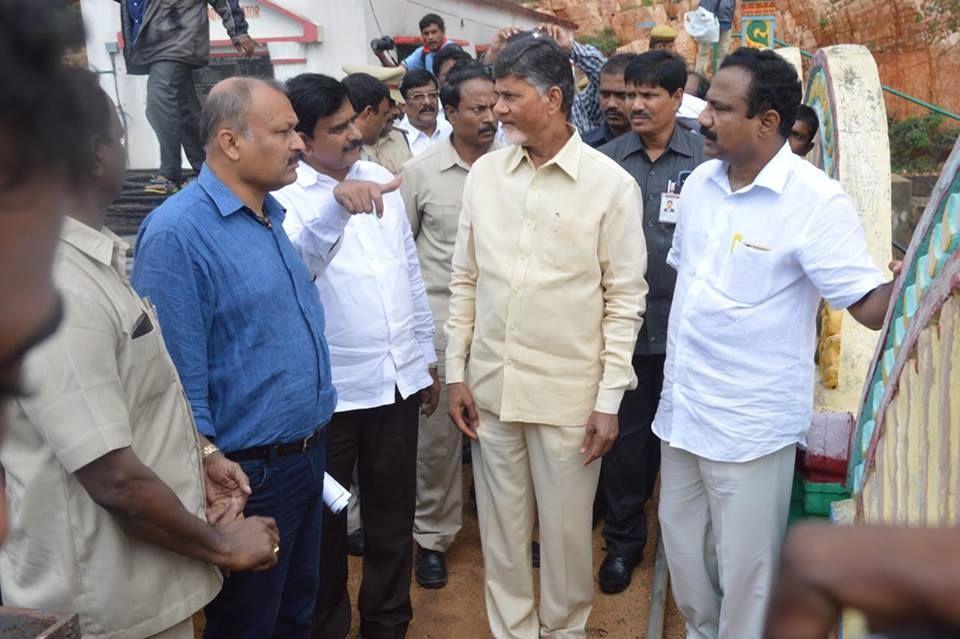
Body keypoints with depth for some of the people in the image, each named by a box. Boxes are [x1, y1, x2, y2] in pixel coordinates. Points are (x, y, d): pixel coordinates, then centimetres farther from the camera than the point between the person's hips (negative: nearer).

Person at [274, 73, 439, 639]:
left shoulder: (380, 178, 7)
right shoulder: (284, 195, -11)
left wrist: (428, 355, 14)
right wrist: (336, 203, -46)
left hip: (398, 377, 5)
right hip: (330, 387, -5)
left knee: (394, 512, 18)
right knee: (325, 520, 14)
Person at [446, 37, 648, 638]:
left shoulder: (611, 183, -8)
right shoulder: (485, 172, 3)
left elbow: (625, 299, -6)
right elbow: (465, 281, 8)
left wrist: (609, 400, -8)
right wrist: (457, 372, 6)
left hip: (569, 392, -3)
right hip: (491, 385, 4)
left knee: (565, 527, 11)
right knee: (502, 525, 16)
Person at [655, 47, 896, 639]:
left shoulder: (817, 201, -18)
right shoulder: (700, 181, 3)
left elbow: (873, 306, -19)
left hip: (752, 422, -7)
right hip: (682, 407, 7)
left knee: (744, 568, 9)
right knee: (682, 546, 22)